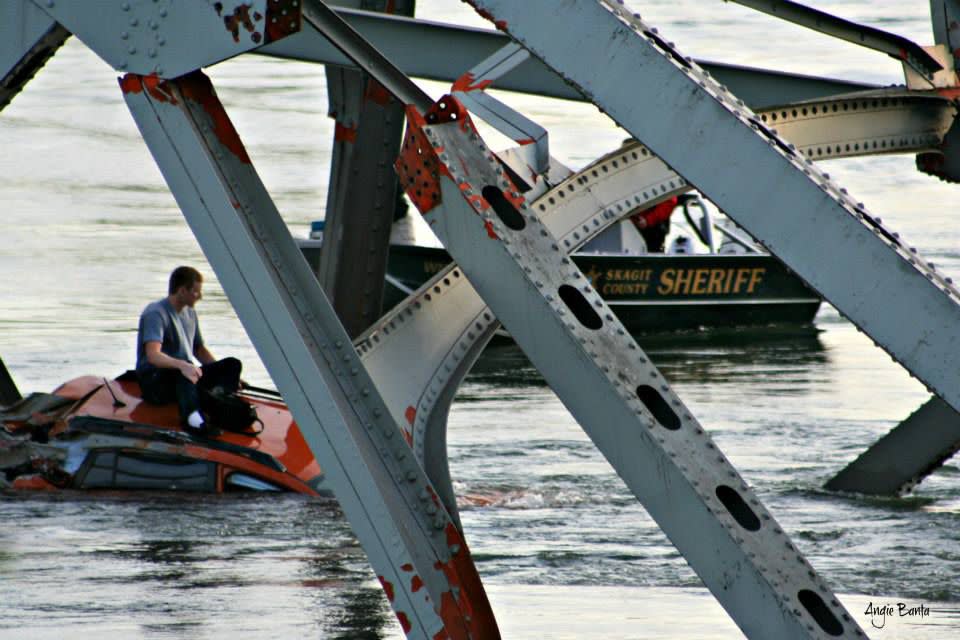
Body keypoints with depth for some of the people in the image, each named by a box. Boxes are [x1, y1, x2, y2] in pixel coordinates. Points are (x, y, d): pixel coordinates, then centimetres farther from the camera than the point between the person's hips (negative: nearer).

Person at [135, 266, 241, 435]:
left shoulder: (189, 313, 15)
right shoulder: (156, 313, -14)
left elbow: (199, 349, 25)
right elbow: (153, 355, -30)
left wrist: (226, 374, 11)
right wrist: (182, 365, -48)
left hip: (185, 376, 8)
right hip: (153, 381, -8)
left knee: (232, 364, -12)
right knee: (182, 373, -42)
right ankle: (192, 417, -64)